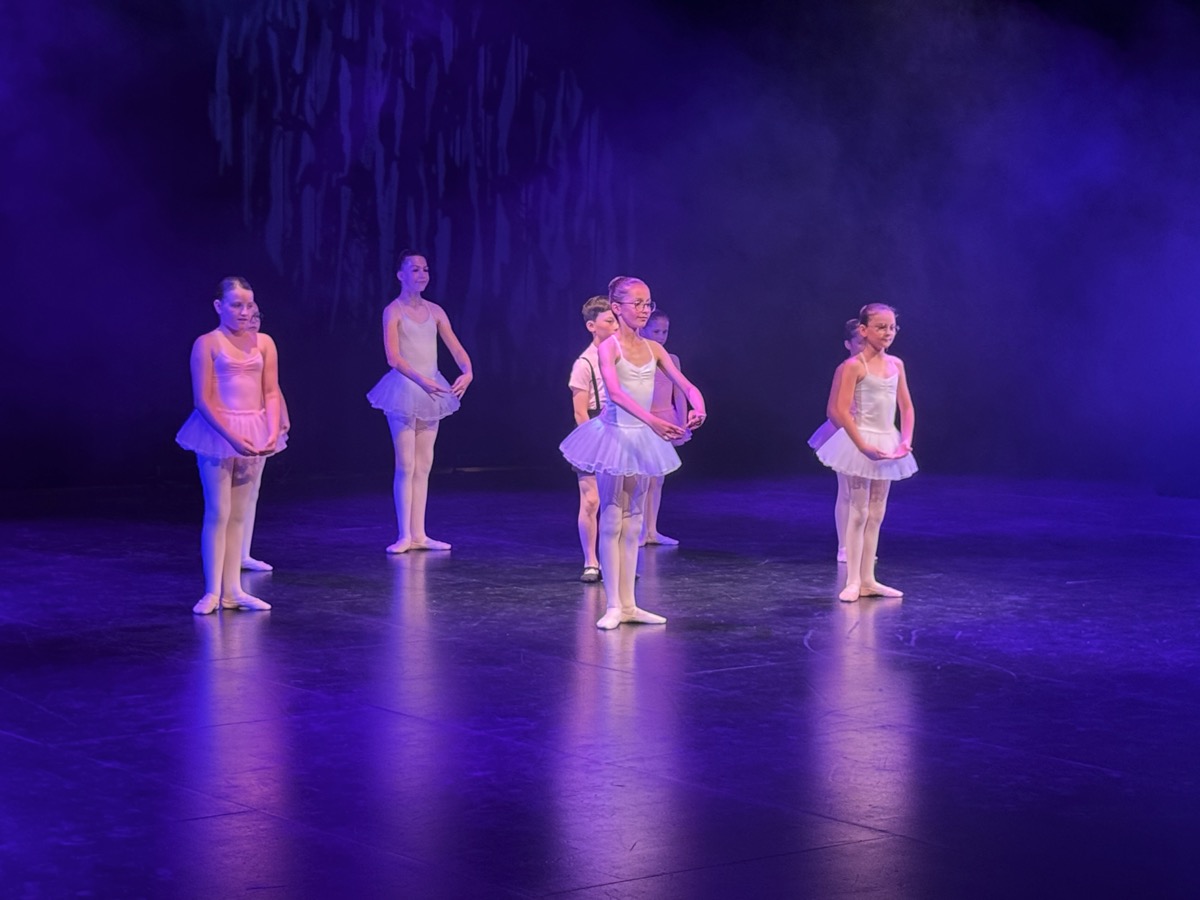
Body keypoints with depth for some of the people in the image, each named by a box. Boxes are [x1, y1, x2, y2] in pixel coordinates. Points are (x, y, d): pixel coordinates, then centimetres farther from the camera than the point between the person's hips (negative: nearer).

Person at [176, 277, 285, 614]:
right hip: (218, 433, -4)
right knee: (218, 513, -3)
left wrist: (273, 432, -10)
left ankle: (233, 590, 13)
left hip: (255, 434, 5)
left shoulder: (264, 343, 7)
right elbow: (203, 400, -11)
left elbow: (272, 393, 6)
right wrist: (232, 437, -20)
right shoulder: (207, 344, -6)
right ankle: (212, 592, 1)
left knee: (238, 514, 9)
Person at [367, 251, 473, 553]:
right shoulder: (393, 311, -6)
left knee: (424, 466, 8)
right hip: (404, 389, -5)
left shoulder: (434, 311, 9)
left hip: (431, 391, 6)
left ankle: (419, 535, 12)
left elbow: (456, 349, 5)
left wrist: (467, 372, -15)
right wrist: (422, 380, -28)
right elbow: (393, 357, -16)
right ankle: (404, 536, 0)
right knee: (406, 466, -5)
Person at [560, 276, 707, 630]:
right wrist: (653, 420, -42)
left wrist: (698, 407, -24)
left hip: (643, 438, 6)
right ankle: (613, 605, 1)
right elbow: (614, 392, -29)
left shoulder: (653, 349, 5)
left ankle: (629, 604, 14)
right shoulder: (609, 348, -12)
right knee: (611, 521, -2)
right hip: (614, 434, -6)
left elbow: (686, 385, -1)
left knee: (633, 523, 10)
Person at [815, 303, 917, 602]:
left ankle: (868, 580, 15)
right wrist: (864, 446, -21)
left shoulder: (896, 364, 7)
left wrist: (906, 441, -2)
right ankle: (853, 582, 0)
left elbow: (907, 407, 11)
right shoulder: (854, 366, -11)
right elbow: (841, 411, -17)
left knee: (876, 514, 9)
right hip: (860, 443, -6)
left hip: (887, 444, 6)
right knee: (858, 513, -4)